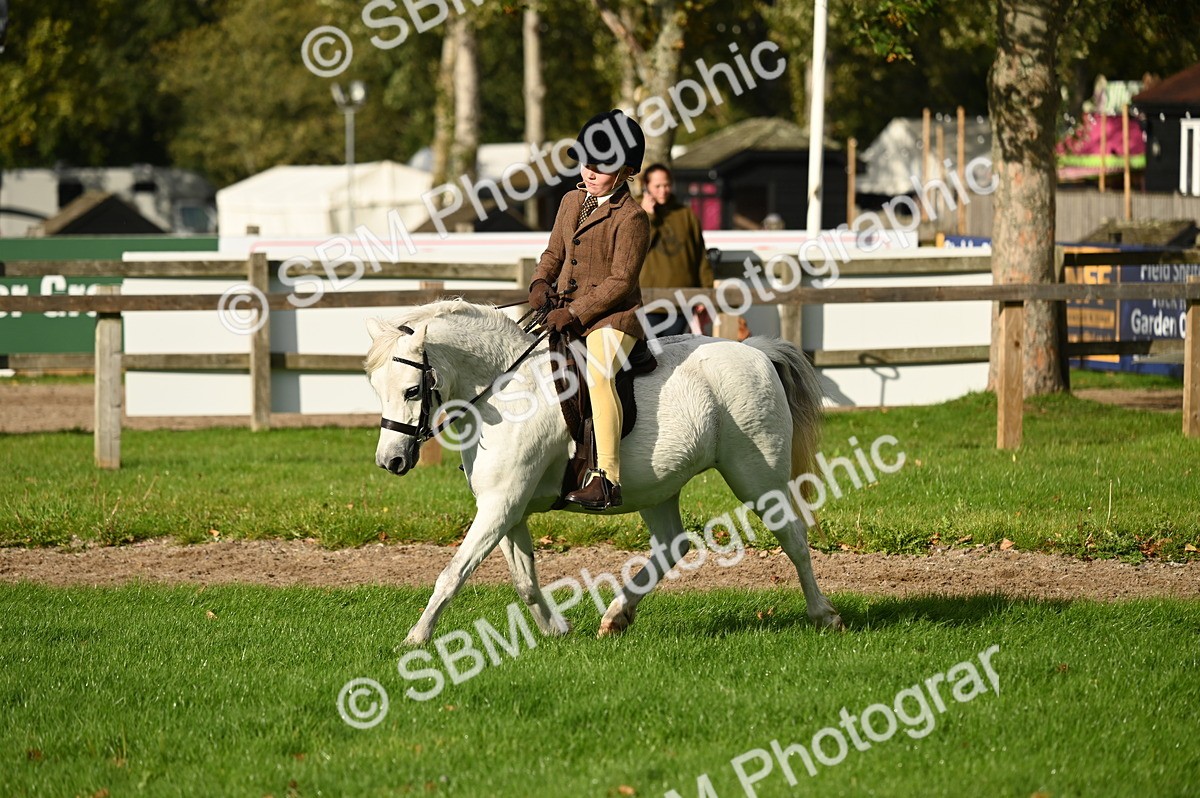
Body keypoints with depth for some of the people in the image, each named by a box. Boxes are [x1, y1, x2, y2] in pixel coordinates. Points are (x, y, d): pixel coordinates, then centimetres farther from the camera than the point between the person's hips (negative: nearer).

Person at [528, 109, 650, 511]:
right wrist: (541, 283, -1)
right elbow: (554, 252, 21)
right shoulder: (571, 202, 12)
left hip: (612, 316, -9)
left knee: (598, 372, -32)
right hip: (565, 312, 9)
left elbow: (621, 281, -15)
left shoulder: (632, 218, -11)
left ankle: (606, 479, -38)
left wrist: (575, 313, -21)